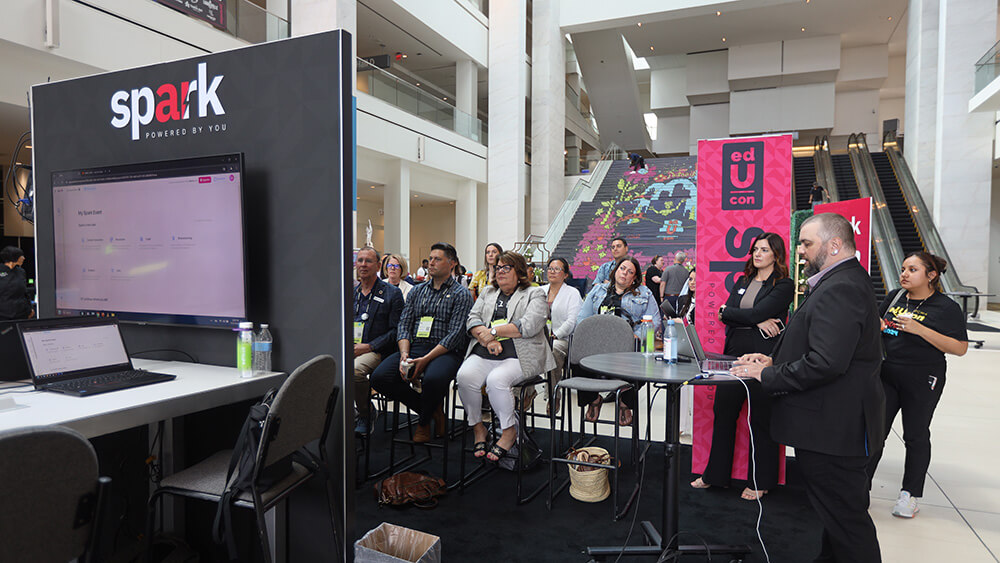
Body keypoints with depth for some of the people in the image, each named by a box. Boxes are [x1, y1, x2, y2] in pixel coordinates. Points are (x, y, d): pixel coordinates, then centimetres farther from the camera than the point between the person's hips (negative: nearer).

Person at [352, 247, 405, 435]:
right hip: (350, 349, 5)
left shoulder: (392, 293, 1)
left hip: (376, 350, -5)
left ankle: (367, 413, -6)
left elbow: (396, 330, -5)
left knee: (354, 370, -34)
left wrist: (368, 346, -14)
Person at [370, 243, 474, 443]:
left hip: (445, 352, -5)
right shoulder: (417, 291, 19)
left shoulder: (461, 294, 1)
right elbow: (404, 325, 12)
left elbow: (455, 334, -8)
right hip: (414, 347, 5)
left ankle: (424, 422, -3)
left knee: (433, 379, -38)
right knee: (379, 377, -19)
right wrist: (404, 354, -8)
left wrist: (425, 359, -18)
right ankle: (432, 410, 0)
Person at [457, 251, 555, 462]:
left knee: (496, 380, -32)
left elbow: (529, 326, -8)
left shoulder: (534, 294, 8)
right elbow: (473, 319, 12)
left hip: (519, 356, -4)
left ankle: (509, 431, -11)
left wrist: (494, 331, -9)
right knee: (465, 376, -26)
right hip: (484, 353, 4)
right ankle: (478, 428, -6)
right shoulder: (488, 292, 24)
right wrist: (487, 339, -8)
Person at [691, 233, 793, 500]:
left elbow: (758, 312, -17)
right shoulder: (742, 281, 15)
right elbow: (725, 314, 3)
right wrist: (757, 322, -10)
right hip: (734, 355, 6)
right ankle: (716, 475, 23)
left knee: (761, 419, 4)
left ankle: (760, 482, 21)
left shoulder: (783, 285, -4)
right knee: (723, 412, 9)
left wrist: (730, 311, -3)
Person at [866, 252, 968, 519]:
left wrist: (919, 329, -23)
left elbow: (960, 348, -14)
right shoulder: (894, 297, 7)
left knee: (916, 436, 9)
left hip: (922, 381, -4)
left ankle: (910, 494, 24)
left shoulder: (946, 307, -8)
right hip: (886, 375, 4)